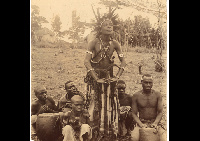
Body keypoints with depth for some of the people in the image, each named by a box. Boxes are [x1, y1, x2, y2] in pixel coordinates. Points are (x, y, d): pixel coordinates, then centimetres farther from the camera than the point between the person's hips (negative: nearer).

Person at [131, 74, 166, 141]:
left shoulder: (157, 95, 3)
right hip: (141, 123, -1)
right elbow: (134, 114, 0)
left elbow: (160, 112, 1)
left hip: (155, 123, 1)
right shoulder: (136, 96, 0)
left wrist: (155, 123, -17)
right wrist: (141, 124, -17)